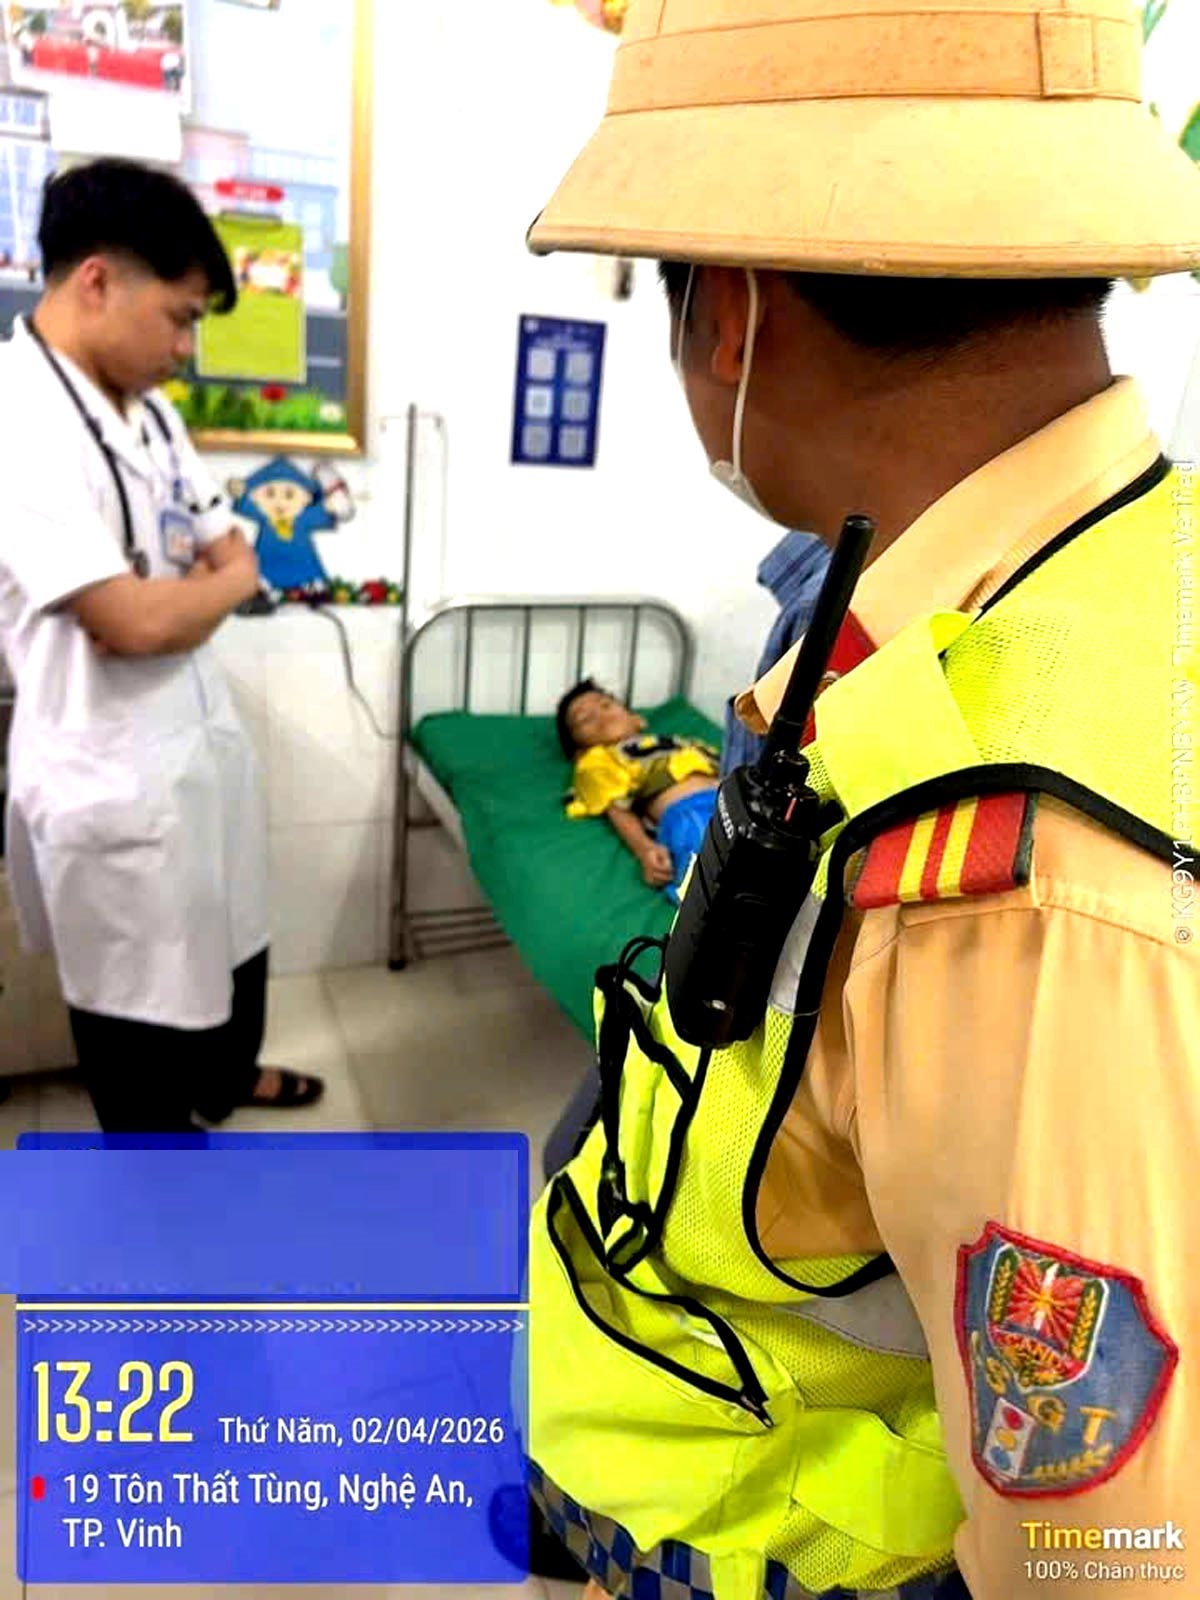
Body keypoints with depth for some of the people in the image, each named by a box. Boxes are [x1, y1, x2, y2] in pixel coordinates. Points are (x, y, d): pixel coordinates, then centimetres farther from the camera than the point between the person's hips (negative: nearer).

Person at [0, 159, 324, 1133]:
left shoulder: (148, 411, 7)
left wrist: (198, 577, -11)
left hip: (200, 740, 9)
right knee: (138, 994, 13)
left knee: (233, 941, 28)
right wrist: (234, 577, -8)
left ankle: (227, 1076, 56)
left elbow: (228, 554, 12)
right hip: (114, 781, -9)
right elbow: (133, 621, -27)